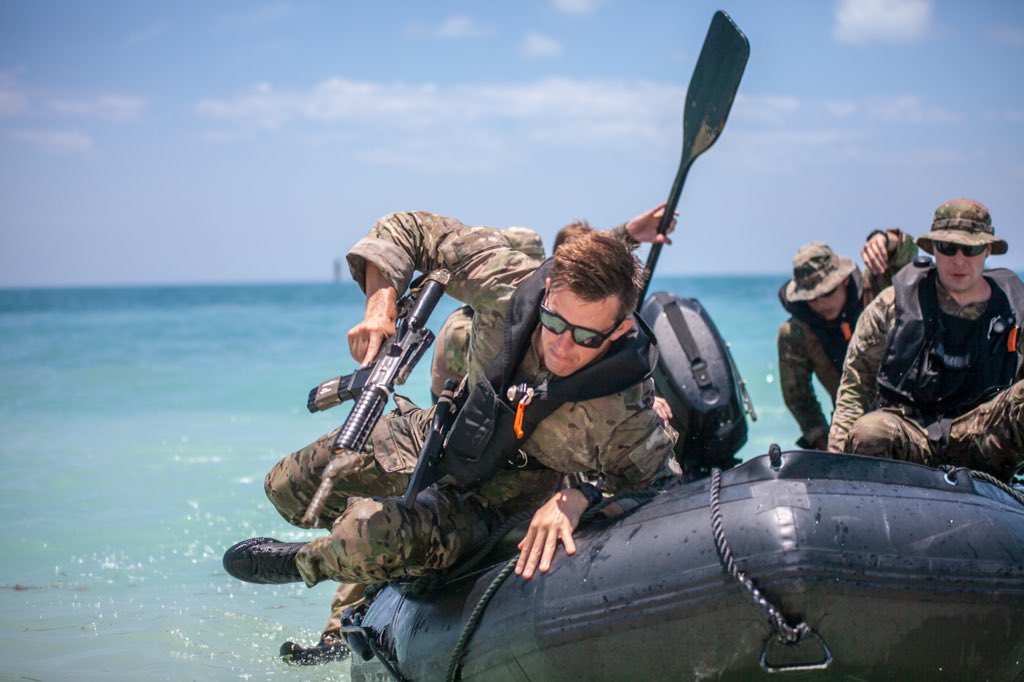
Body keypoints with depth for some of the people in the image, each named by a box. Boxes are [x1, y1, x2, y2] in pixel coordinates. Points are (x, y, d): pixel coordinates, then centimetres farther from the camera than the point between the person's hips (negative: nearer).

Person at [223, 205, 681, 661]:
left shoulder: (625, 415, -38)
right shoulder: (507, 282, -29)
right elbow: (406, 230, -16)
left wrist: (579, 496, -38)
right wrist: (380, 305, -31)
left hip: (500, 500, -5)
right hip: (438, 437, 5)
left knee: (367, 541, -31)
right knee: (288, 488, 14)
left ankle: (304, 563, 7)